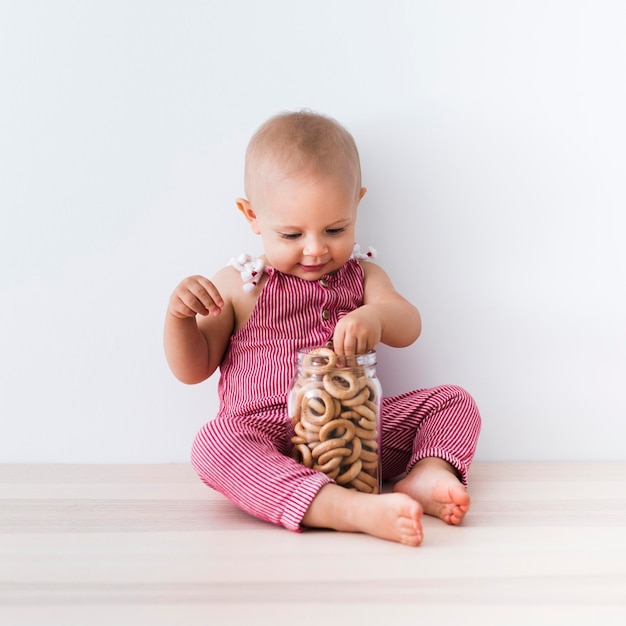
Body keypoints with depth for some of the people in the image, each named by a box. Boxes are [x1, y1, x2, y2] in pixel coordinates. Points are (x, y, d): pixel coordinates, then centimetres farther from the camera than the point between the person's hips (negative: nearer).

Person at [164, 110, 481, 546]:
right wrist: (179, 315, -13)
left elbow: (408, 326, -7)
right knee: (214, 444, -35)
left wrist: (376, 316, -32)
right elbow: (192, 369, 8)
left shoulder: (362, 276, 11)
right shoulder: (237, 286, 5)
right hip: (269, 437, -3)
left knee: (454, 401, -5)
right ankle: (352, 508, -49)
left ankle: (427, 472, -34)